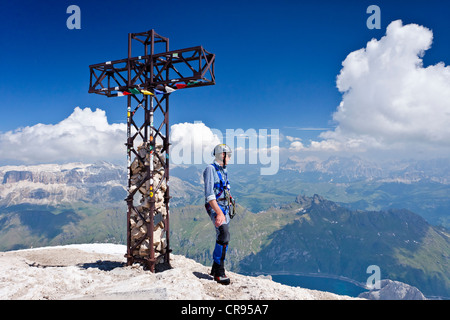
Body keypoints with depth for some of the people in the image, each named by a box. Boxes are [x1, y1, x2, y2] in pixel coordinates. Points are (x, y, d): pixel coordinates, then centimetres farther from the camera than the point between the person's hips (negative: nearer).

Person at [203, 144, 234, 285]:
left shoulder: (223, 170, 18)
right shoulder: (210, 169, -10)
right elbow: (209, 193, -19)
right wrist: (219, 212, -27)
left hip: (225, 208, 9)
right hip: (215, 207, -9)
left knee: (223, 237, 10)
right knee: (223, 235, -21)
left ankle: (215, 269, 22)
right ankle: (219, 273, -15)